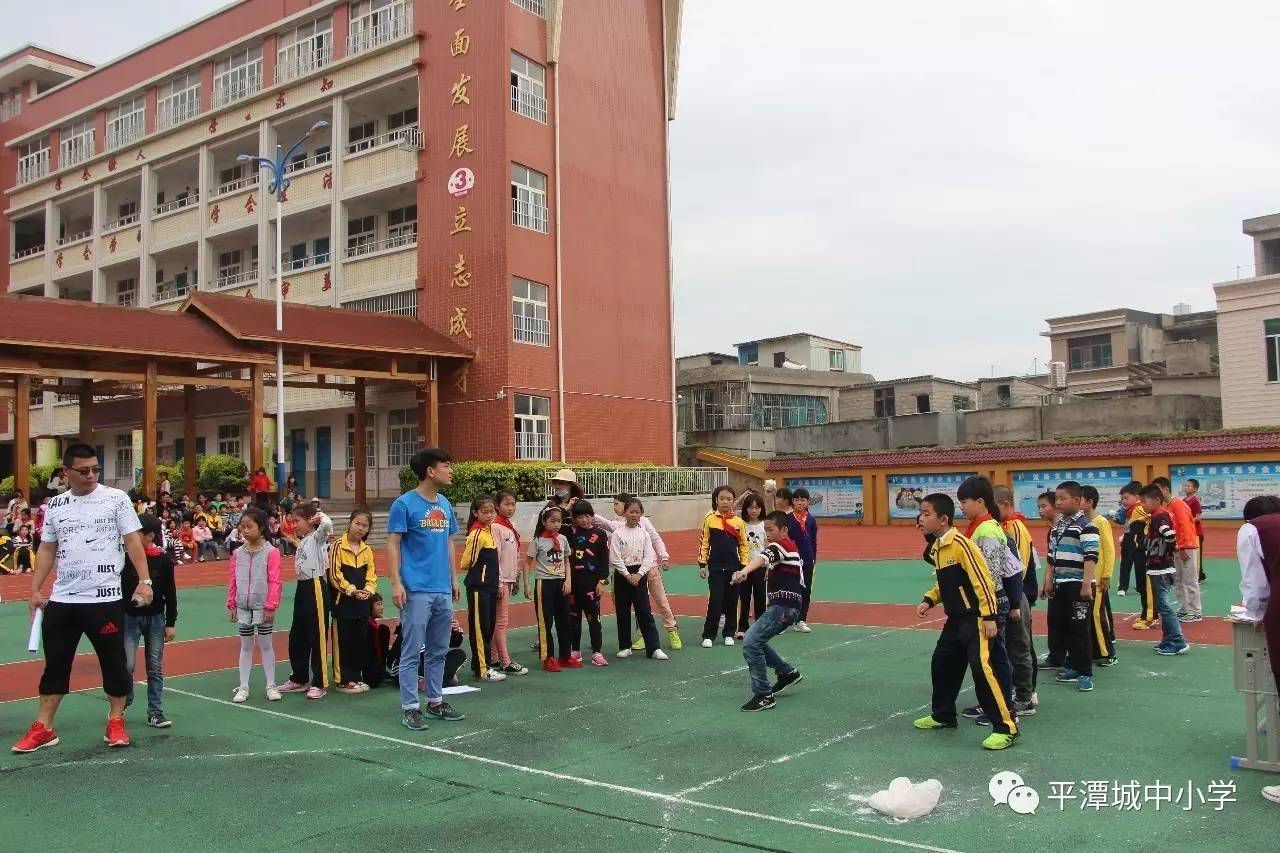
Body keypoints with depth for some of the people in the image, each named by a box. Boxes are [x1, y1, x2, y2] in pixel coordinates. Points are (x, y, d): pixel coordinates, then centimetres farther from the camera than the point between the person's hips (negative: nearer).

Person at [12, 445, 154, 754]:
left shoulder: (116, 498, -4)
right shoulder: (55, 505, 8)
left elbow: (133, 541, -5)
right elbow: (47, 549, 14)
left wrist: (144, 581, -13)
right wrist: (35, 590, 7)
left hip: (105, 599, -4)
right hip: (61, 600, 4)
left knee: (114, 662, 4)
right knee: (55, 664, 10)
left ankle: (116, 722, 18)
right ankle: (43, 728, 19)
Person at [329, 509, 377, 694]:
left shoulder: (367, 550, 10)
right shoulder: (338, 546, -7)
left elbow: (371, 575, 10)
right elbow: (335, 574, -11)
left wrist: (368, 591, -9)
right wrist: (352, 590, -17)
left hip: (362, 602, 5)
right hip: (343, 601, -5)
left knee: (360, 641, 10)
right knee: (343, 642, 0)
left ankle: (357, 678, 20)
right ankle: (344, 681, 7)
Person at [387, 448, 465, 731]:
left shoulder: (445, 505, 12)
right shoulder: (405, 504, -8)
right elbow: (393, 545, -9)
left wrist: (453, 579, 17)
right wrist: (396, 583, -16)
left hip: (443, 591, 7)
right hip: (416, 590, -7)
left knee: (438, 651, 14)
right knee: (411, 652, -1)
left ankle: (436, 701, 25)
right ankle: (410, 708, 6)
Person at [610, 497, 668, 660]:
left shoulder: (644, 533, 3)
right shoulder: (618, 533, -4)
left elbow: (648, 557, -1)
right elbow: (615, 558, -9)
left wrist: (638, 575, -13)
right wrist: (628, 575, -13)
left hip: (639, 574, 1)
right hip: (622, 574, -1)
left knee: (645, 612, -2)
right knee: (623, 612, 5)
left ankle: (654, 648, -2)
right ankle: (625, 646, 17)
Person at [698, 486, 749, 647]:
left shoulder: (738, 522, 1)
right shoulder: (710, 519, -2)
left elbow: (743, 545, 7)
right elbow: (704, 543, 2)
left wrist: (744, 566, 4)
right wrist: (702, 564, -1)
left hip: (734, 568, 2)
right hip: (715, 568, -2)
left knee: (731, 602, 8)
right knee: (715, 602, -6)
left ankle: (729, 634, 21)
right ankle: (708, 636, 3)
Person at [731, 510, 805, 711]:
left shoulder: (781, 545, -11)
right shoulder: (790, 547, 20)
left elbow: (762, 558, -33)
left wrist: (744, 571, -52)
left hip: (783, 606, -11)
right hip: (782, 605, 11)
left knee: (750, 642, -19)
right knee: (755, 641, 23)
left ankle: (764, 696, -14)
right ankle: (788, 673, 33)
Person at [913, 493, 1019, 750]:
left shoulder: (960, 544, -19)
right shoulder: (935, 548, 8)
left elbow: (983, 580, -20)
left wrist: (989, 616, -20)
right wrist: (929, 600, 6)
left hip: (975, 619, -10)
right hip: (955, 620, 10)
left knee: (981, 669, -16)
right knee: (942, 664, 17)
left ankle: (1006, 727, -8)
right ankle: (943, 715, 35)